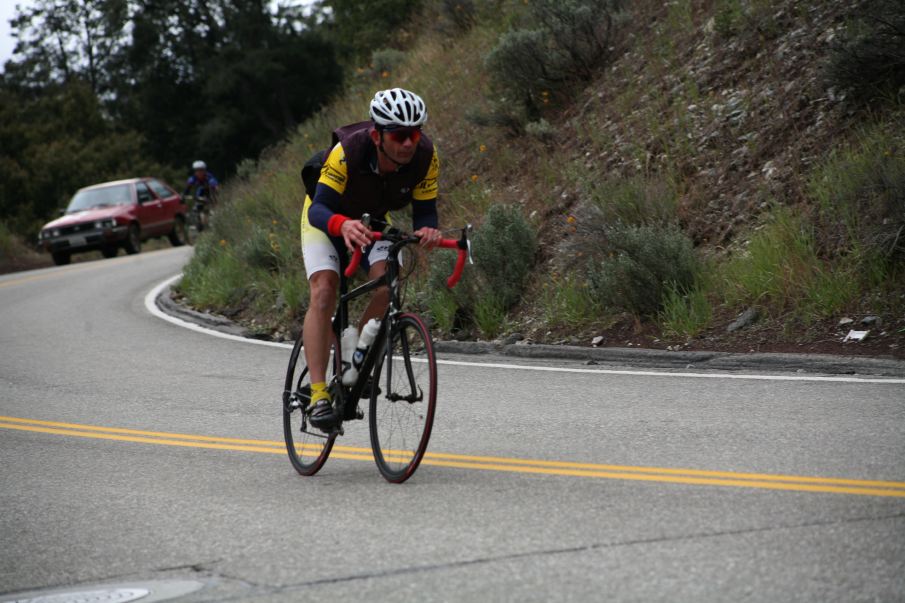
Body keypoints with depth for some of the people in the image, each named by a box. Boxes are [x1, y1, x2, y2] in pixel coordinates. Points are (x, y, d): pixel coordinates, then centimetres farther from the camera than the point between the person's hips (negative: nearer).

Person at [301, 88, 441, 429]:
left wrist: (427, 230, -46)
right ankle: (318, 394, -24)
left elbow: (424, 210, -22)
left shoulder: (425, 156, -29)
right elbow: (319, 209, -44)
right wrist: (343, 225, -66)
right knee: (323, 292, -23)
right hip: (326, 217, -3)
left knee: (385, 286, -23)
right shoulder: (348, 151, -39)